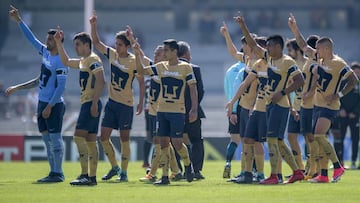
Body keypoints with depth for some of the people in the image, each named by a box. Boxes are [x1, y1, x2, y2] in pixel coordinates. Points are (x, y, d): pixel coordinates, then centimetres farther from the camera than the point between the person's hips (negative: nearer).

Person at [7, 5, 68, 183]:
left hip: (54, 105, -9)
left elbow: (61, 87, -17)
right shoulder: (45, 52, 9)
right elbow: (31, 38, 19)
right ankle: (54, 172, 12)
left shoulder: (61, 62, -14)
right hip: (42, 102, 9)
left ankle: (57, 173, -6)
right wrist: (18, 21, 17)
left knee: (55, 138, -7)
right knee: (47, 139, 9)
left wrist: (50, 106, -19)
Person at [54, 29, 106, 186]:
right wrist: (58, 43, 27)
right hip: (86, 103, 10)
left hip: (91, 104, -10)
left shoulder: (93, 60, -11)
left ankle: (85, 175, -20)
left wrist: (94, 103, -26)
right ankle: (92, 177, 8)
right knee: (90, 140, 8)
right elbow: (66, 61, 35)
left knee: (79, 136, -15)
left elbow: (101, 81, -21)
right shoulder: (82, 61, 19)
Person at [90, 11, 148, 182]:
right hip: (111, 102, 6)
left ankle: (124, 172, 7)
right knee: (104, 137, 3)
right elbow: (96, 42, 11)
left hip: (126, 104, -5)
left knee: (124, 139, 0)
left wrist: (141, 103, -9)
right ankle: (114, 167, 18)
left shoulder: (134, 61, -11)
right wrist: (93, 25, -2)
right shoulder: (112, 54, 4)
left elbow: (141, 82, -5)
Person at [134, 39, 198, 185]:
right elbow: (141, 71, 10)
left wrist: (194, 109, -12)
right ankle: (165, 177, 6)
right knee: (163, 143, 3)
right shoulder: (161, 67, 8)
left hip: (178, 111, -5)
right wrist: (137, 54, -3)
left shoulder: (185, 67, -4)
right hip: (162, 111, 5)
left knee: (177, 142, -9)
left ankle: (188, 165, 19)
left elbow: (193, 89, -5)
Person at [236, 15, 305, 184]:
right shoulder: (269, 58, 12)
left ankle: (274, 176, -13)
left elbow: (300, 81, -17)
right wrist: (243, 26, 11)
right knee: (278, 141, 11)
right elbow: (252, 45, 17)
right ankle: (297, 172, 16)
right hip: (269, 104, 9)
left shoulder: (287, 62, -12)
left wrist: (282, 93, -21)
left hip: (280, 105, -9)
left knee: (272, 140, -13)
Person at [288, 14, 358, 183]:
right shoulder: (320, 59, 9)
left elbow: (353, 80, -17)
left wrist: (338, 95, -22)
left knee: (319, 136, -21)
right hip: (317, 104, 8)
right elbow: (303, 46, 19)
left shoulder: (338, 64, -14)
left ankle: (338, 167, -11)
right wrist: (294, 28, 13)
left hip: (329, 106, -8)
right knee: (318, 139, 5)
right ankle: (323, 174, 8)